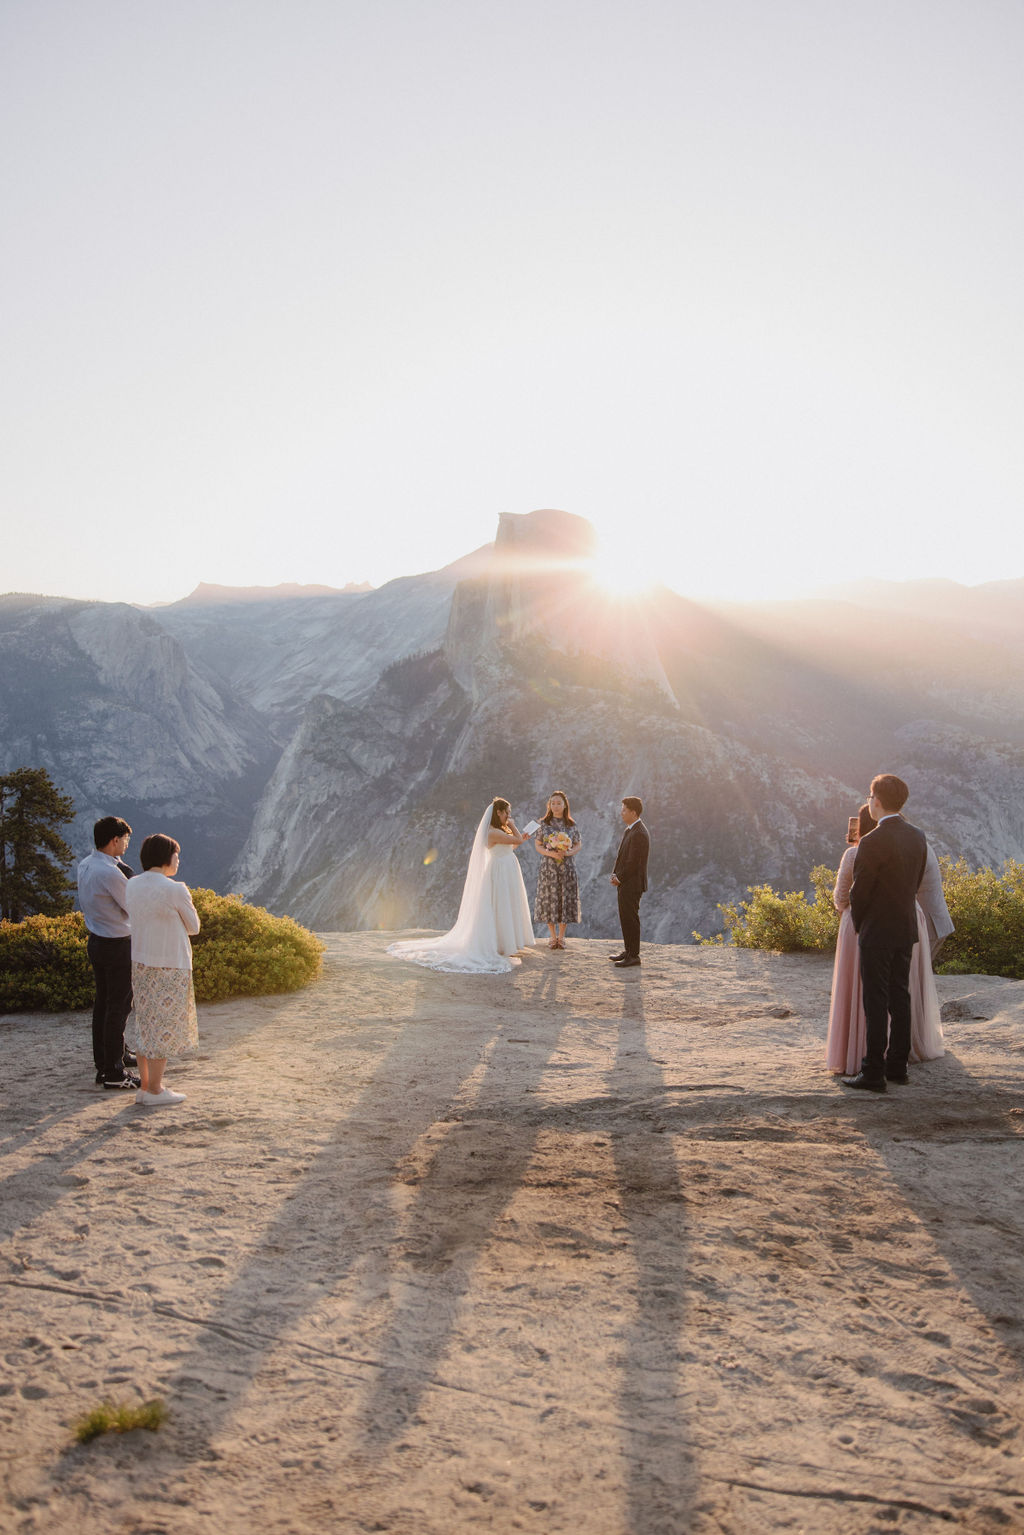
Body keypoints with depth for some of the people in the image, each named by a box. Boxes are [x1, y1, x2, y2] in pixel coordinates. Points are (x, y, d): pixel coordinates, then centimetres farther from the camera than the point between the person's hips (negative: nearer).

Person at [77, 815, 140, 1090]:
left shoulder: (84, 866, 4)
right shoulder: (111, 873, -24)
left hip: (96, 941, 9)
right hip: (117, 945, -9)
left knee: (103, 1002, 19)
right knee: (118, 1007, -2)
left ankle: (105, 1058, 32)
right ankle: (114, 1072, 2)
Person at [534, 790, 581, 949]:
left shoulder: (572, 825, 3)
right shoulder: (543, 824, 1)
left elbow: (578, 846, 7)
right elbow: (537, 845, 2)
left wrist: (568, 852, -14)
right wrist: (550, 853, -15)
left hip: (567, 867, 1)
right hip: (548, 867, 0)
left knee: (565, 899, 1)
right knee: (549, 900, 1)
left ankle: (561, 936, 15)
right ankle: (553, 937, 15)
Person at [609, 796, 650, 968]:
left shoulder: (639, 833, -19)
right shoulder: (631, 830, 14)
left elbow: (633, 862, -21)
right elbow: (622, 855, 19)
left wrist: (619, 878, -11)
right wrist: (615, 874, 6)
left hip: (631, 884, -10)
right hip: (625, 883, 10)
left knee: (630, 919, -5)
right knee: (625, 918, 16)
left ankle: (633, 955, 1)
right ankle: (628, 951, 25)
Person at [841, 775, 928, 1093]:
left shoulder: (873, 842, -19)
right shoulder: (918, 837, 4)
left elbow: (859, 891, -14)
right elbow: (915, 883, 11)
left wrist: (858, 924, 4)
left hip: (877, 933, -7)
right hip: (906, 929, 7)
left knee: (876, 1003, -3)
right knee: (899, 998, 14)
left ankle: (873, 1074, 0)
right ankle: (897, 1066, 21)